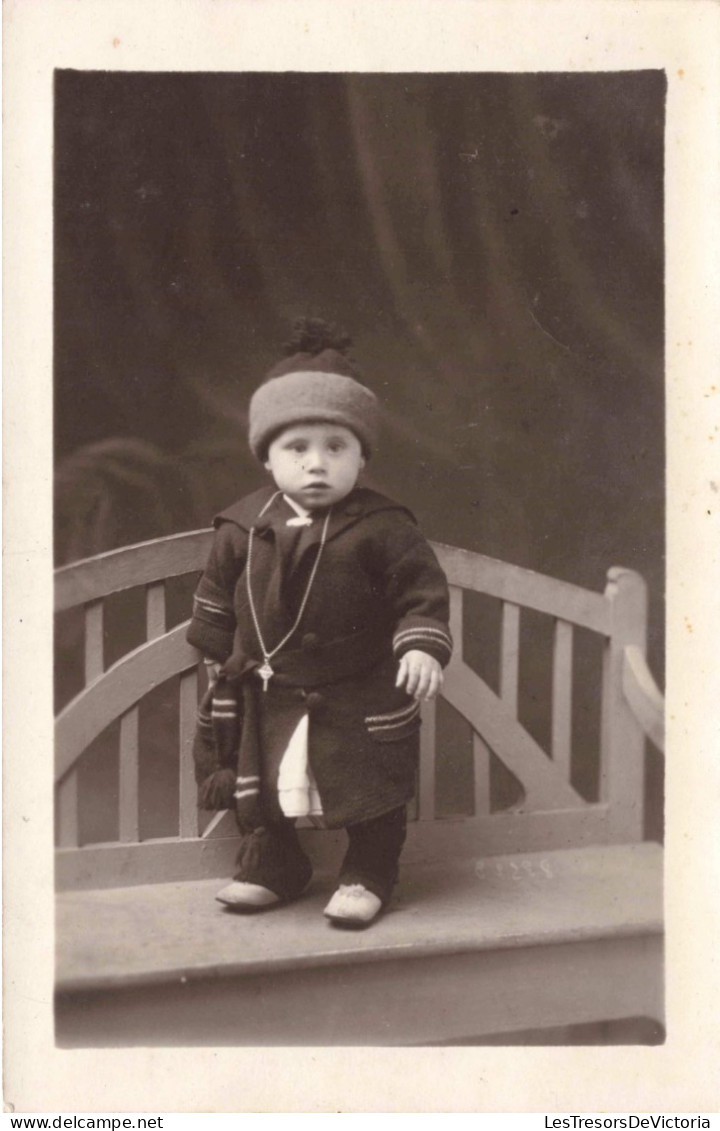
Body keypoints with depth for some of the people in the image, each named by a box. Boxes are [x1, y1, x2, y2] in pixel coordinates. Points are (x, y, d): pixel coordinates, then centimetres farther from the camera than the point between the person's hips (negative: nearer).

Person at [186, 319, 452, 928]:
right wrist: (219, 657, 9)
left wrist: (422, 646, -22)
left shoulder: (381, 527, -15)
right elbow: (217, 597, 7)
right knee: (261, 787, 17)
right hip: (265, 697, 3)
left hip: (362, 700, -3)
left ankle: (368, 876, 27)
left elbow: (422, 588, -11)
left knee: (372, 792, 7)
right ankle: (271, 867, 37)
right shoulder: (243, 527, -4)